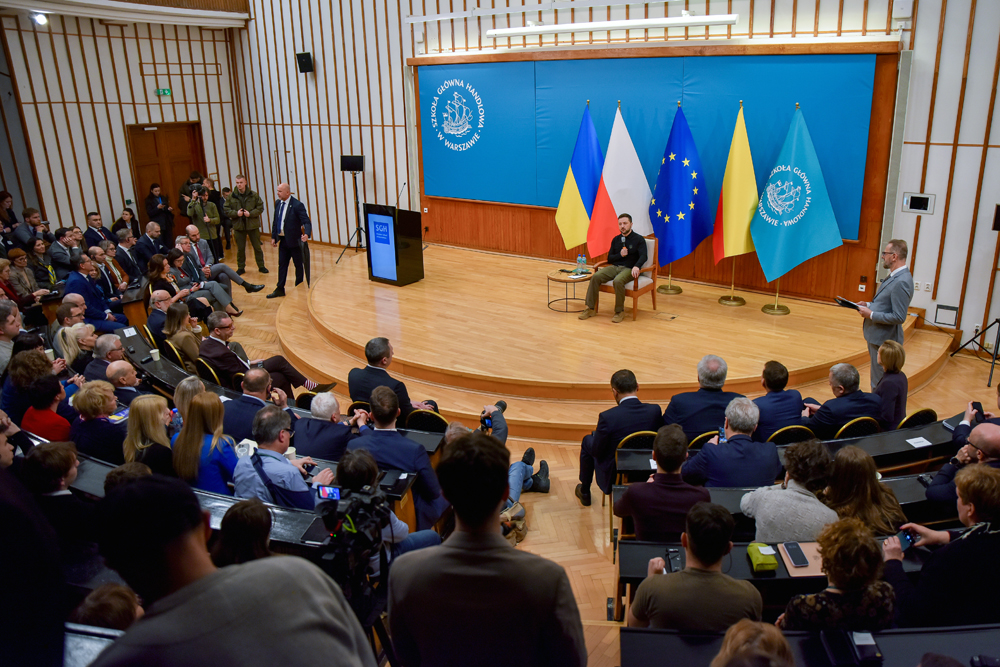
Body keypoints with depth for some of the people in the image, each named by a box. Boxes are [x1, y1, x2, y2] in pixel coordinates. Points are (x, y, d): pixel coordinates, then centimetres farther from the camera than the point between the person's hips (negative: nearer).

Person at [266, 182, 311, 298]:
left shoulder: (297, 205, -16)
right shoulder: (278, 203, 5)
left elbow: (306, 222, -21)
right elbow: (275, 221, 14)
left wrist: (307, 234, -39)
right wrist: (273, 237, 12)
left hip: (294, 240, -6)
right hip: (282, 240, 6)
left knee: (299, 265, 8)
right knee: (282, 265, 11)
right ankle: (280, 289, 19)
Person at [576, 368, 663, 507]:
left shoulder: (607, 417, -26)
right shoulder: (655, 411, -15)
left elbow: (596, 452, -15)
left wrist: (598, 429, 5)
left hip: (613, 477, -4)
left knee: (587, 440, 21)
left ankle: (584, 492, 39)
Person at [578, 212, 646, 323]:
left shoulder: (639, 239, 3)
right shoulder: (616, 240, 18)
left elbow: (643, 256, -11)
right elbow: (609, 259, 16)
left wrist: (636, 266, -31)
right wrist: (620, 255, -5)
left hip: (629, 269, -5)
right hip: (614, 267, 5)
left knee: (618, 281, -37)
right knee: (596, 277, -22)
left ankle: (620, 311, -22)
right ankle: (591, 308, -18)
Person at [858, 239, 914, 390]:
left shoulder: (901, 282, -23)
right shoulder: (895, 276, 10)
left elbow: (899, 317, -26)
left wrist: (871, 314, -20)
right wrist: (869, 305, 7)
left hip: (884, 340, -10)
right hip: (877, 336, 10)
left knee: (880, 385, 0)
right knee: (877, 379, 20)